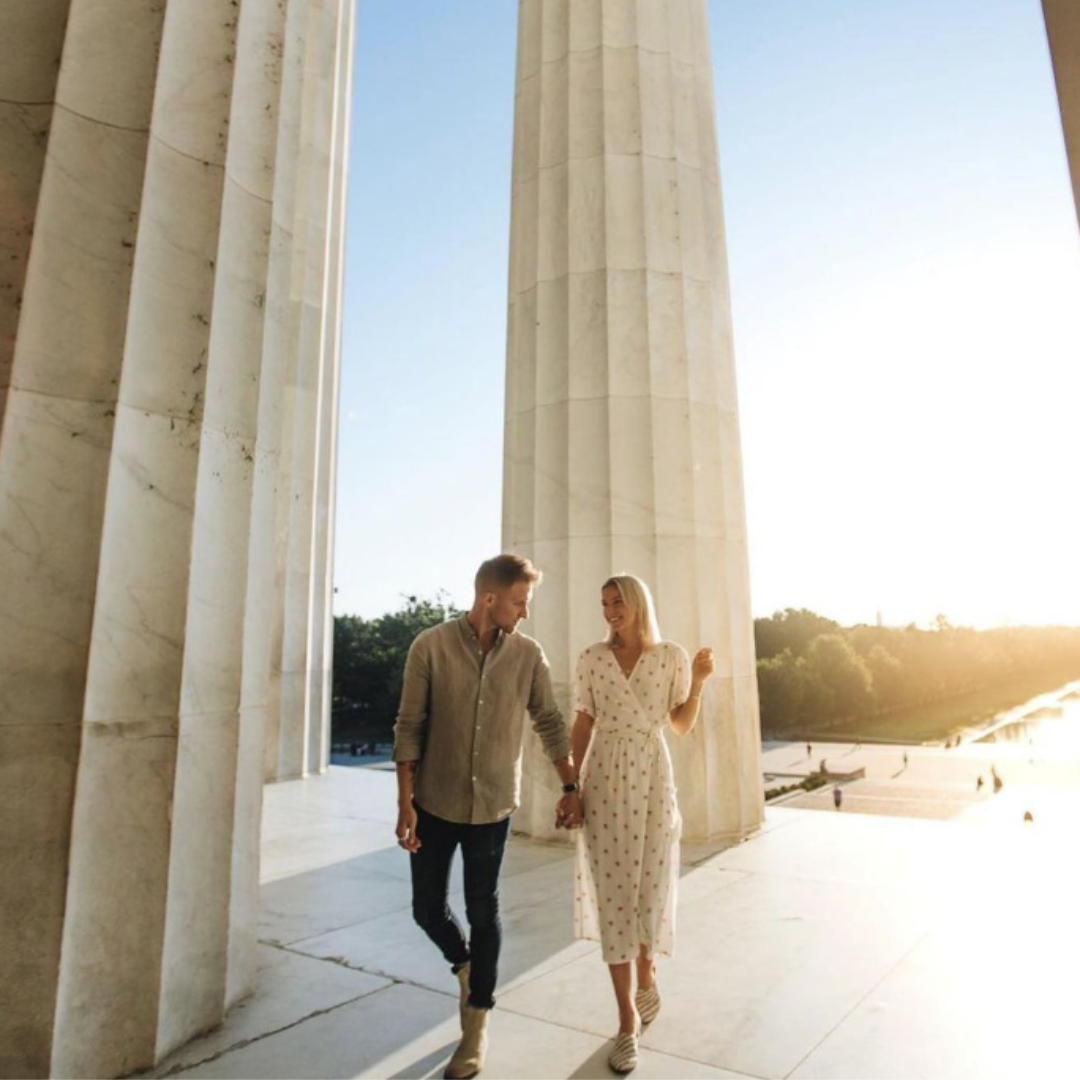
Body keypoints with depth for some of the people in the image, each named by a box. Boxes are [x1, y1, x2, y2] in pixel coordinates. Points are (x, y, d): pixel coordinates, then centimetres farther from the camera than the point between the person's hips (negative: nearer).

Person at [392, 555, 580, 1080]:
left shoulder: (528, 655, -6)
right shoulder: (430, 647, -11)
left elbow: (550, 723, 3)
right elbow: (409, 728, -8)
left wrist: (570, 788, 4)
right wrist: (405, 803, -10)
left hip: (492, 806, 0)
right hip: (434, 804, 0)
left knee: (483, 913, 8)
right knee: (428, 909, 11)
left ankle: (476, 1028, 28)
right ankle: (465, 967, 43)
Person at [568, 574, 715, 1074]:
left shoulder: (672, 656, -2)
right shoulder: (591, 658, 0)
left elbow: (683, 725, 6)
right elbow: (583, 724, 3)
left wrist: (699, 682, -10)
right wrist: (570, 785, 0)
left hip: (653, 780, 0)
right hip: (604, 781, 0)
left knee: (650, 890, 6)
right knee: (612, 893, 1)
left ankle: (646, 975, 38)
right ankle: (628, 1018, 14)